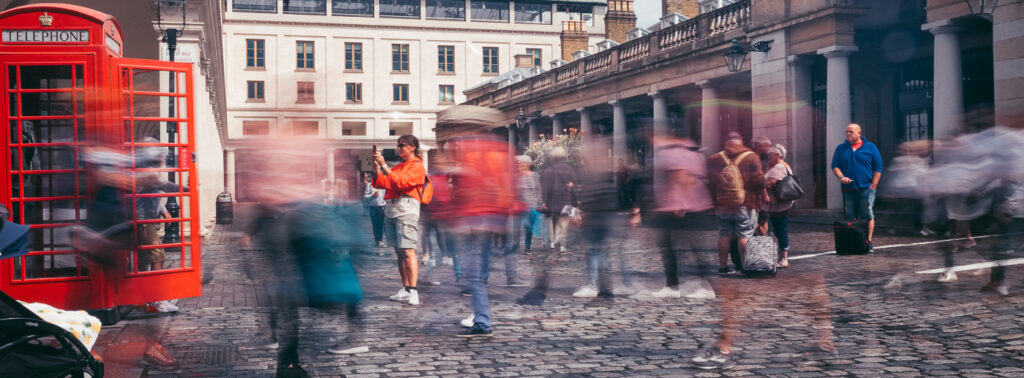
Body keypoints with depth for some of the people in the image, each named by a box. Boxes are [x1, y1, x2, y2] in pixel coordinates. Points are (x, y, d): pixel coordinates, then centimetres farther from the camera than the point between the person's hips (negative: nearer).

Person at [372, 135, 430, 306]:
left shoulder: (417, 166, 0)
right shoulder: (398, 167, 22)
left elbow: (399, 182, -14)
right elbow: (380, 183, 15)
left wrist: (384, 166, -14)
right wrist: (376, 167, 3)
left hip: (406, 210, -8)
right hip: (391, 209, 8)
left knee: (408, 251, -15)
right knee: (399, 252, 7)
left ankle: (413, 291, -18)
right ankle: (405, 289, 11)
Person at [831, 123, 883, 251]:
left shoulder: (870, 148, 5)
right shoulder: (841, 148, 13)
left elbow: (878, 168, 3)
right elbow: (835, 166, 10)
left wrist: (872, 186, -5)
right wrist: (841, 177, -11)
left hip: (866, 188, -3)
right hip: (848, 189, 3)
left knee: (868, 216, -7)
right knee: (850, 218, 4)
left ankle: (869, 241, -2)